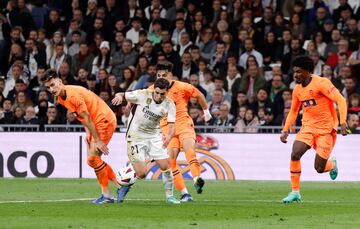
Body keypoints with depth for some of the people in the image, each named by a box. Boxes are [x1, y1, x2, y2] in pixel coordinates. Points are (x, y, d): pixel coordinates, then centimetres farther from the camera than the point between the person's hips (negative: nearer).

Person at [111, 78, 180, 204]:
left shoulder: (169, 105, -9)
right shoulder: (143, 95, -18)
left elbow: (172, 126, -13)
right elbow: (121, 95, -11)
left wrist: (169, 136, -36)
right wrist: (119, 96, -36)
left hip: (154, 135, 4)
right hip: (136, 136, -4)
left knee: (165, 167, -3)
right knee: (142, 174, -11)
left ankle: (170, 196, 17)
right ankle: (124, 185, 19)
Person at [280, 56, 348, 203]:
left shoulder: (321, 83, -14)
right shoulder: (297, 90, 6)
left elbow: (340, 100, -17)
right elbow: (293, 111, 21)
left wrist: (343, 122, -26)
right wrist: (285, 131, 13)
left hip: (326, 129, -5)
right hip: (308, 127, 5)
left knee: (319, 168, -4)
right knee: (295, 154, -21)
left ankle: (332, 164, 34)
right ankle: (295, 192, -11)